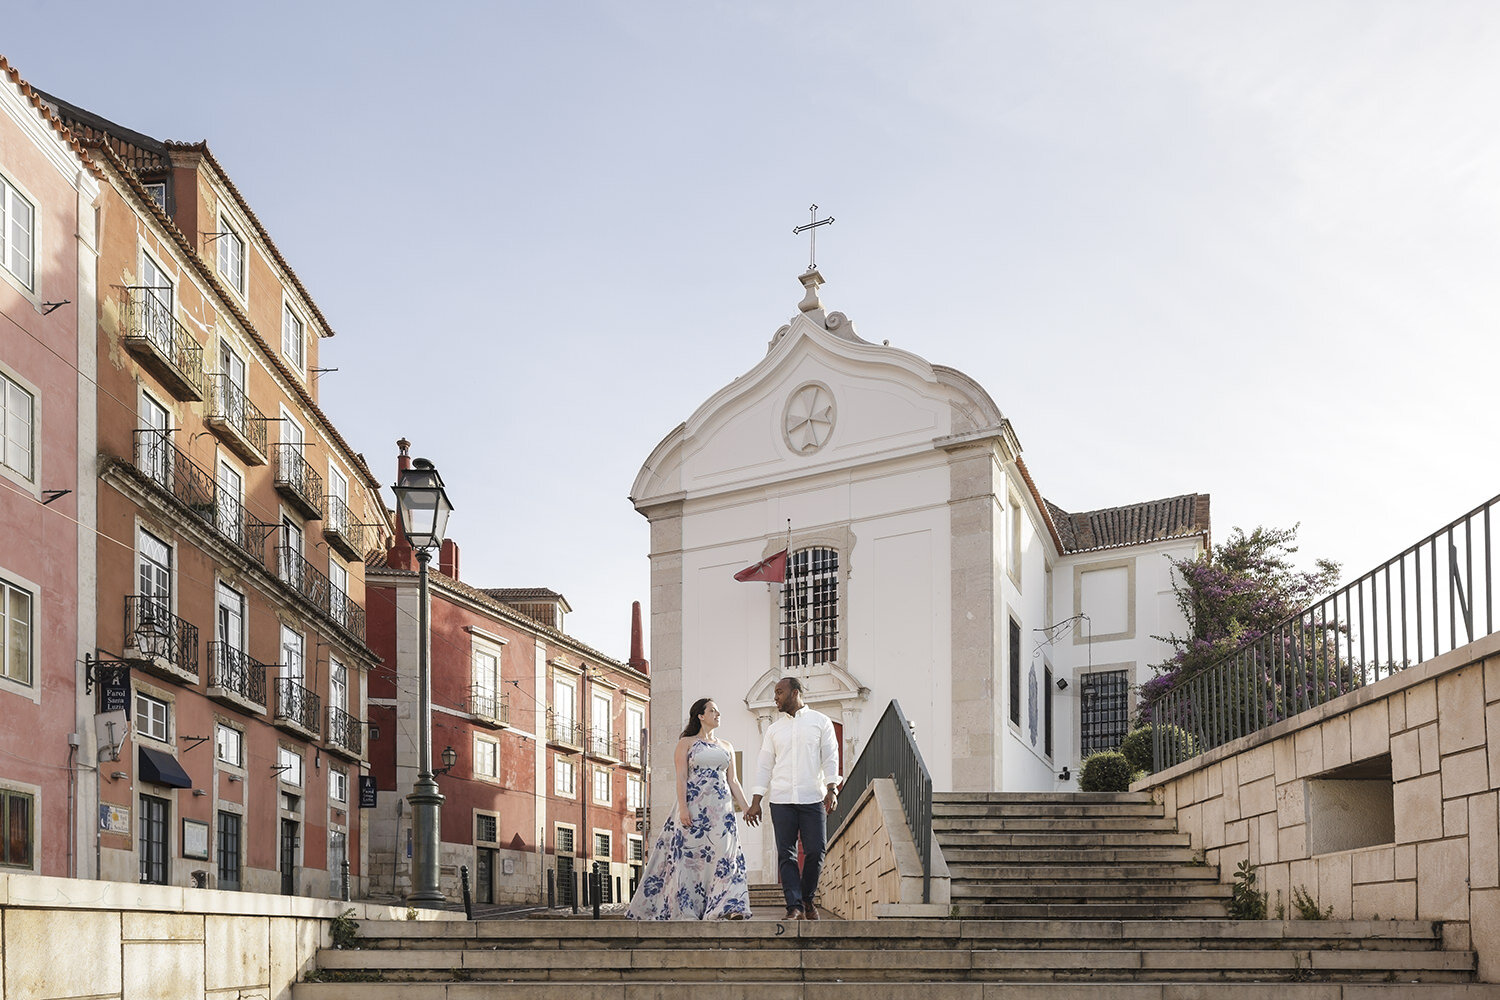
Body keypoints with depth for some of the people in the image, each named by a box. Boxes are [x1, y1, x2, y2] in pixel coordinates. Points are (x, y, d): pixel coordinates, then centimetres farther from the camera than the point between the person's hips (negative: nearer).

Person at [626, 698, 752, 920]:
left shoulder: (726, 747, 18)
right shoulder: (686, 743, 6)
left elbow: (733, 781, 16)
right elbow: (681, 777, -2)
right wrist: (682, 808, -14)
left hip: (721, 807, 3)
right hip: (694, 806, -3)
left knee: (725, 852, -11)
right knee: (690, 854, -6)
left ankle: (729, 908, -18)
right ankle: (685, 910, -3)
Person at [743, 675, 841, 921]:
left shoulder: (821, 722, 8)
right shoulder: (774, 729, 16)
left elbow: (830, 758, 3)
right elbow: (764, 765, 15)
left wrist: (832, 790, -10)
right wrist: (755, 802, 8)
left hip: (813, 799, -2)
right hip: (781, 800, 2)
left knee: (816, 851, -6)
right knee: (786, 854, -5)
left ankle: (807, 899, 15)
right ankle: (795, 907, -6)